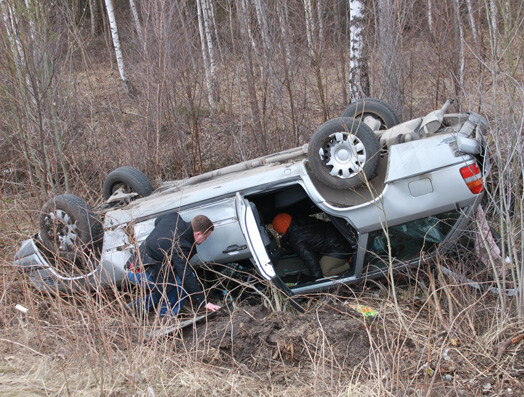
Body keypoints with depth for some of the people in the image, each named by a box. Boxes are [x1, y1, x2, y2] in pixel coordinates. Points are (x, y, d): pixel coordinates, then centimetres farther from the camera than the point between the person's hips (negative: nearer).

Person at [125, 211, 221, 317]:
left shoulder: (173, 217, 3)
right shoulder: (180, 247, -22)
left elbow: (157, 221, 28)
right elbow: (187, 277, -23)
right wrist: (204, 302, -19)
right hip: (141, 273, -10)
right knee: (183, 280, -13)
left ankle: (139, 305, 16)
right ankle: (166, 314, -4)